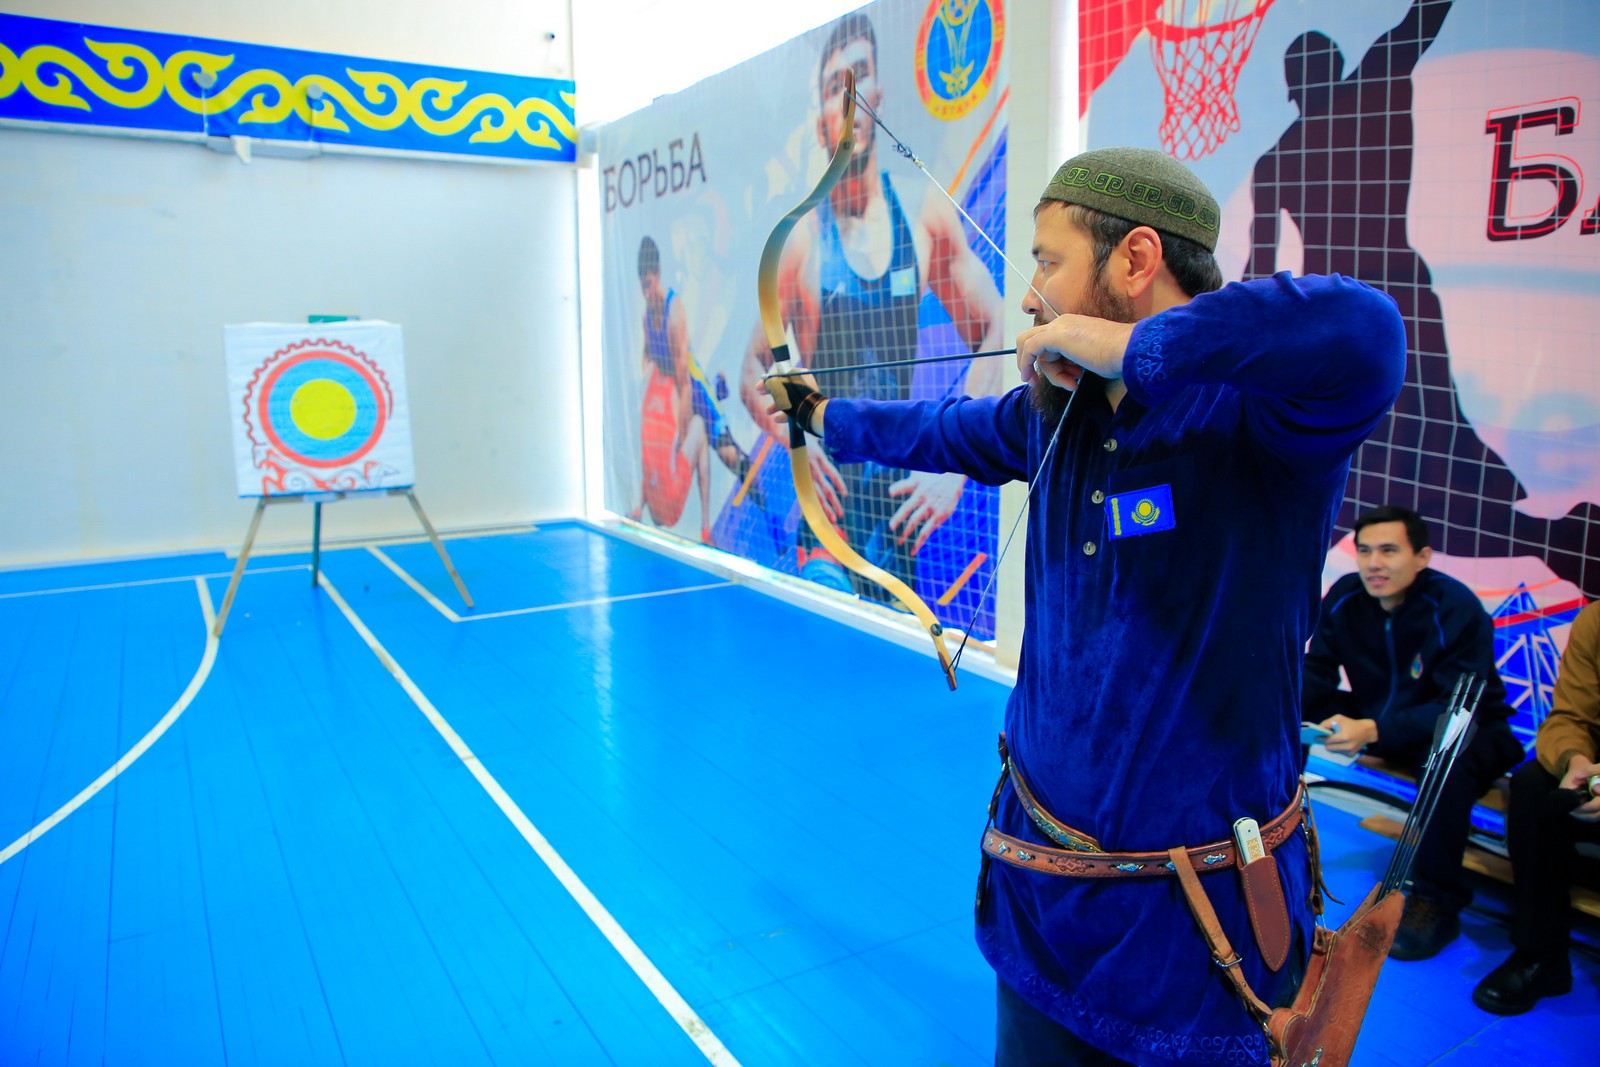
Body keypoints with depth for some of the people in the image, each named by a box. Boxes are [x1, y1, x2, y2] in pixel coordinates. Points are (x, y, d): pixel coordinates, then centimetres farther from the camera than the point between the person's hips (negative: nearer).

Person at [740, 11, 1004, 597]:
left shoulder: (928, 218, 0)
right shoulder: (801, 240, -2)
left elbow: (995, 335, 5)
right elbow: (753, 373, 6)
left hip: (901, 506, 2)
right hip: (829, 512, -1)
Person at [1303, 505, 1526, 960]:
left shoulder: (1457, 609, -24)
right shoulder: (1344, 597, -10)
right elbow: (1315, 676, -7)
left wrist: (1372, 731, -47)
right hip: (1375, 715, 5)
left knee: (1448, 754, -39)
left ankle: (1435, 902, -23)